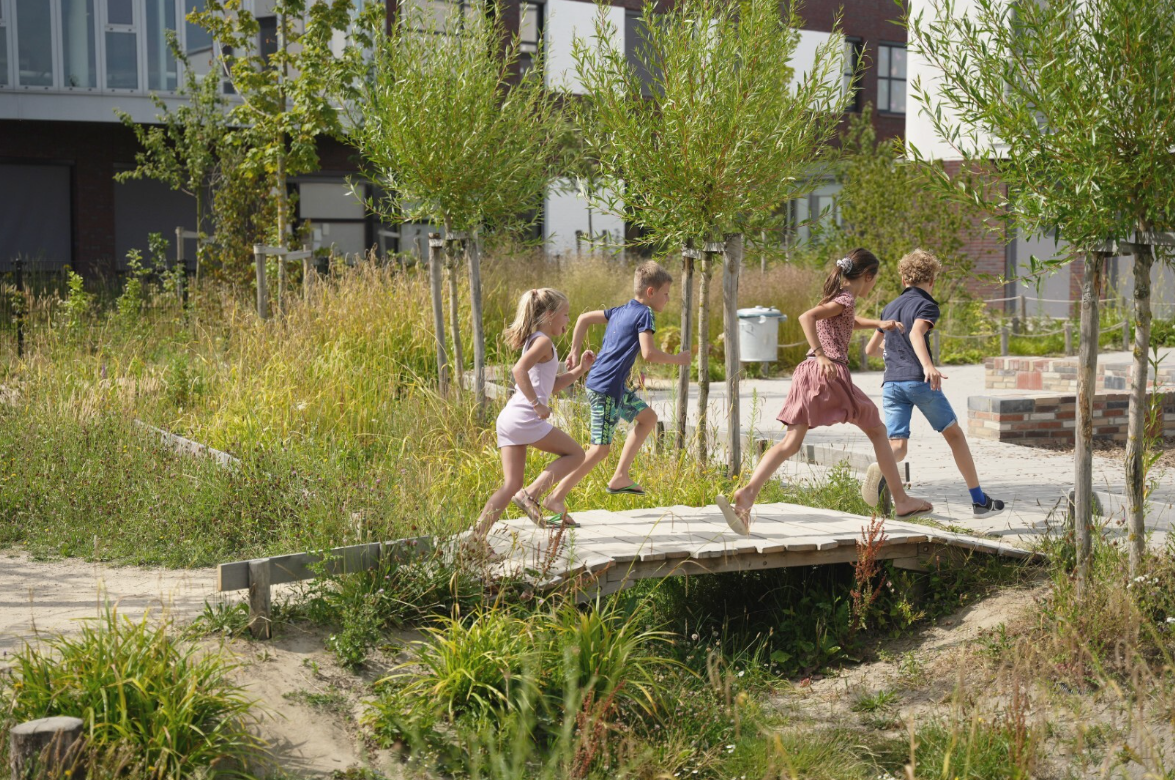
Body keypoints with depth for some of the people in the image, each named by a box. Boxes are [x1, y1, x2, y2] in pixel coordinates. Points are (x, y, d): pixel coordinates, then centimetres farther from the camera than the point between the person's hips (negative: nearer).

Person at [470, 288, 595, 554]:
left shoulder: (534, 341, 25)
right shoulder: (544, 341, -5)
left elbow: (551, 385, 32)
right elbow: (519, 369, -23)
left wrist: (580, 370, 26)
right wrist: (537, 404, -21)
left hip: (508, 419, 9)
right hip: (525, 418, -9)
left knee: (511, 484, 5)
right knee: (575, 453, 7)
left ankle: (478, 535, -6)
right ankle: (531, 494, -4)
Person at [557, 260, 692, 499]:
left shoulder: (621, 311, 13)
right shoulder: (645, 314, -12)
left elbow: (584, 318, 17)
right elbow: (648, 353, -22)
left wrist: (575, 353, 19)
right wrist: (677, 359, -7)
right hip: (606, 389, -10)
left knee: (648, 418, 22)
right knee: (601, 448, -8)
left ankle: (620, 477, 19)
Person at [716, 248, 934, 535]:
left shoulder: (839, 298, 23)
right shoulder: (846, 300, -5)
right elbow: (806, 317, -21)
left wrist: (878, 324, 38)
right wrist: (821, 355, -25)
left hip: (808, 372, 8)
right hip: (832, 371, -8)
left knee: (791, 443, -3)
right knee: (877, 430, 10)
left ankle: (748, 492, -24)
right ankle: (901, 500, 15)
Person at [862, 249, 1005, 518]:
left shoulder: (890, 308, 21)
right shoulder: (926, 305, 0)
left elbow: (871, 349, 30)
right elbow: (916, 333, -21)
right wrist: (928, 365, -37)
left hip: (891, 382, 5)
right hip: (919, 381, -5)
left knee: (897, 446, -4)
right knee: (954, 434, 12)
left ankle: (881, 468, -42)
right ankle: (979, 500, 17)